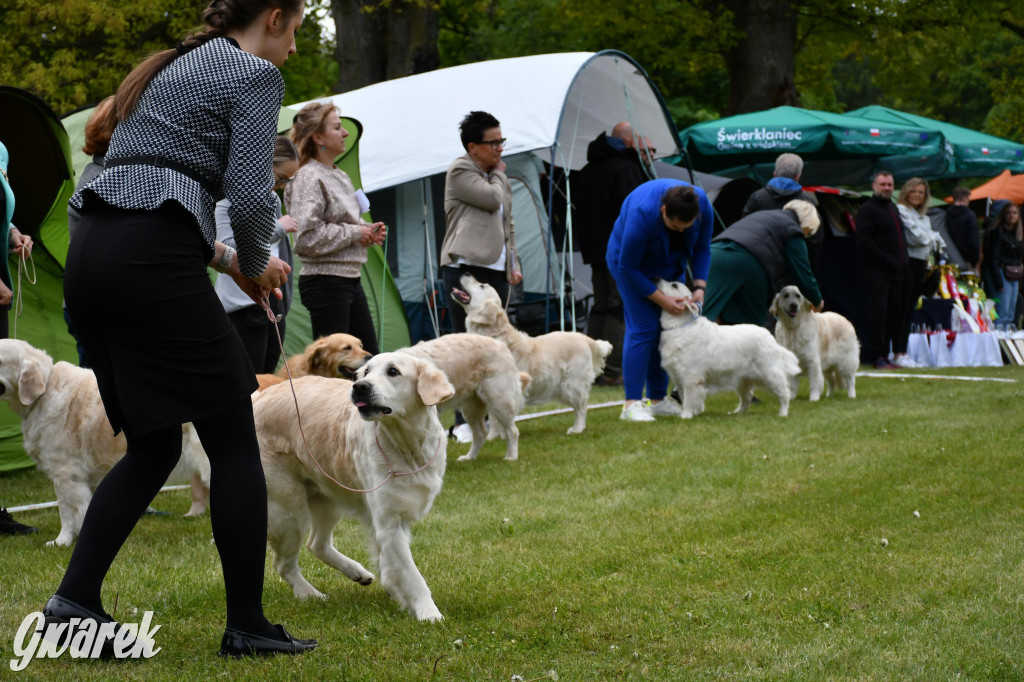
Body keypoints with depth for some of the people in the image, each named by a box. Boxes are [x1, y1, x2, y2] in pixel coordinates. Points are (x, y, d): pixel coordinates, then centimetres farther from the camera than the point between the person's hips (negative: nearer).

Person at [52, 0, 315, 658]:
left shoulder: (174, 67, 26)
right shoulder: (256, 74, 1)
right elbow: (250, 196, -11)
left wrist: (223, 256, 24)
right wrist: (256, 263, 8)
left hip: (90, 256, 8)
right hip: (153, 263, -8)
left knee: (154, 445, 15)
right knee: (234, 439, 2)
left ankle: (75, 598, 5)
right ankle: (248, 624, 6)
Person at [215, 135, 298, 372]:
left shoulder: (273, 199, 18)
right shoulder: (229, 195, -7)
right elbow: (226, 248, -19)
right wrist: (277, 228, -17)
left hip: (274, 298, 8)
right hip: (244, 302, -8)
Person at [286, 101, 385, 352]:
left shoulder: (341, 176, 15)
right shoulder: (309, 178, -12)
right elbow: (308, 236, -21)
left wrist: (368, 230, 6)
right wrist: (355, 233, -13)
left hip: (351, 279, 9)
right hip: (325, 281, -9)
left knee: (369, 355, 11)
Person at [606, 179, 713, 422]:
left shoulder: (702, 205, -24)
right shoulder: (642, 213, -39)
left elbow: (702, 249, -6)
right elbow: (628, 267, -27)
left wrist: (699, 286, -19)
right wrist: (661, 300, -25)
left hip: (670, 264, 5)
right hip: (631, 261, -5)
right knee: (643, 327, -16)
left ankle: (658, 399, 7)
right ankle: (632, 403, -16)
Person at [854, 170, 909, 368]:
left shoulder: (893, 208, 22)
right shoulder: (867, 209, -5)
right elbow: (864, 241, -14)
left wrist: (902, 261, 12)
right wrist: (887, 261, -15)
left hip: (896, 271, 8)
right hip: (876, 272, -8)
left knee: (894, 314, 6)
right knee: (878, 313, -10)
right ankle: (878, 357, -7)